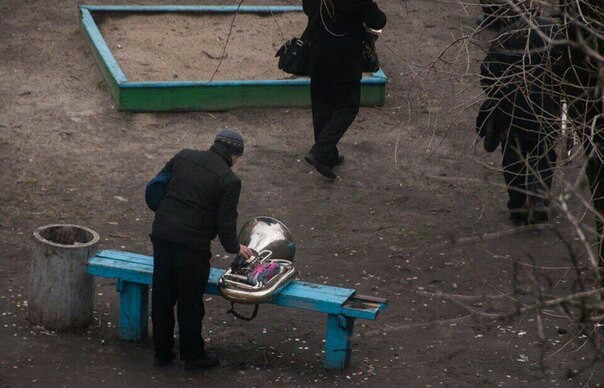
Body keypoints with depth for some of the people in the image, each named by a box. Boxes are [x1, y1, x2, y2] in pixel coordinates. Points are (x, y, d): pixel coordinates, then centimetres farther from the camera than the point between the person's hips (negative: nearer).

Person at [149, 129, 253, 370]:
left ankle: (161, 353, 26)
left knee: (162, 298, 15)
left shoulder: (183, 157, 7)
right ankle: (193, 355, 22)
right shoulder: (229, 181, -8)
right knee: (190, 302, 9)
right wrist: (234, 248, 10)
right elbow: (226, 222, -8)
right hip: (192, 245, -5)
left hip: (161, 235, 5)